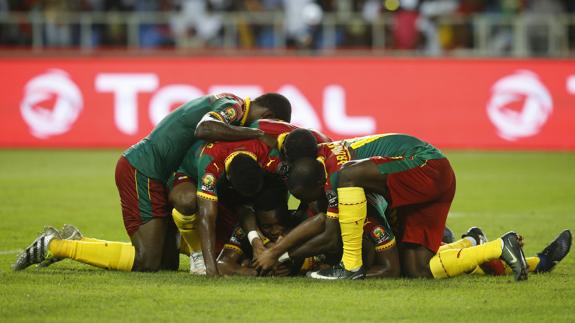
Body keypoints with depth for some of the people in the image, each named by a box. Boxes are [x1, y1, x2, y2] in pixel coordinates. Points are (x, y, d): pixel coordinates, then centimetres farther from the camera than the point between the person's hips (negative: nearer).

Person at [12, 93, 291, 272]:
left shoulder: (227, 103, 17)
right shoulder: (233, 107, -14)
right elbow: (205, 129, -36)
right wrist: (257, 134, -29)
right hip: (141, 171, -11)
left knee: (168, 260, 7)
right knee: (147, 262, -14)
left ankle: (75, 241, 13)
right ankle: (54, 246, -8)